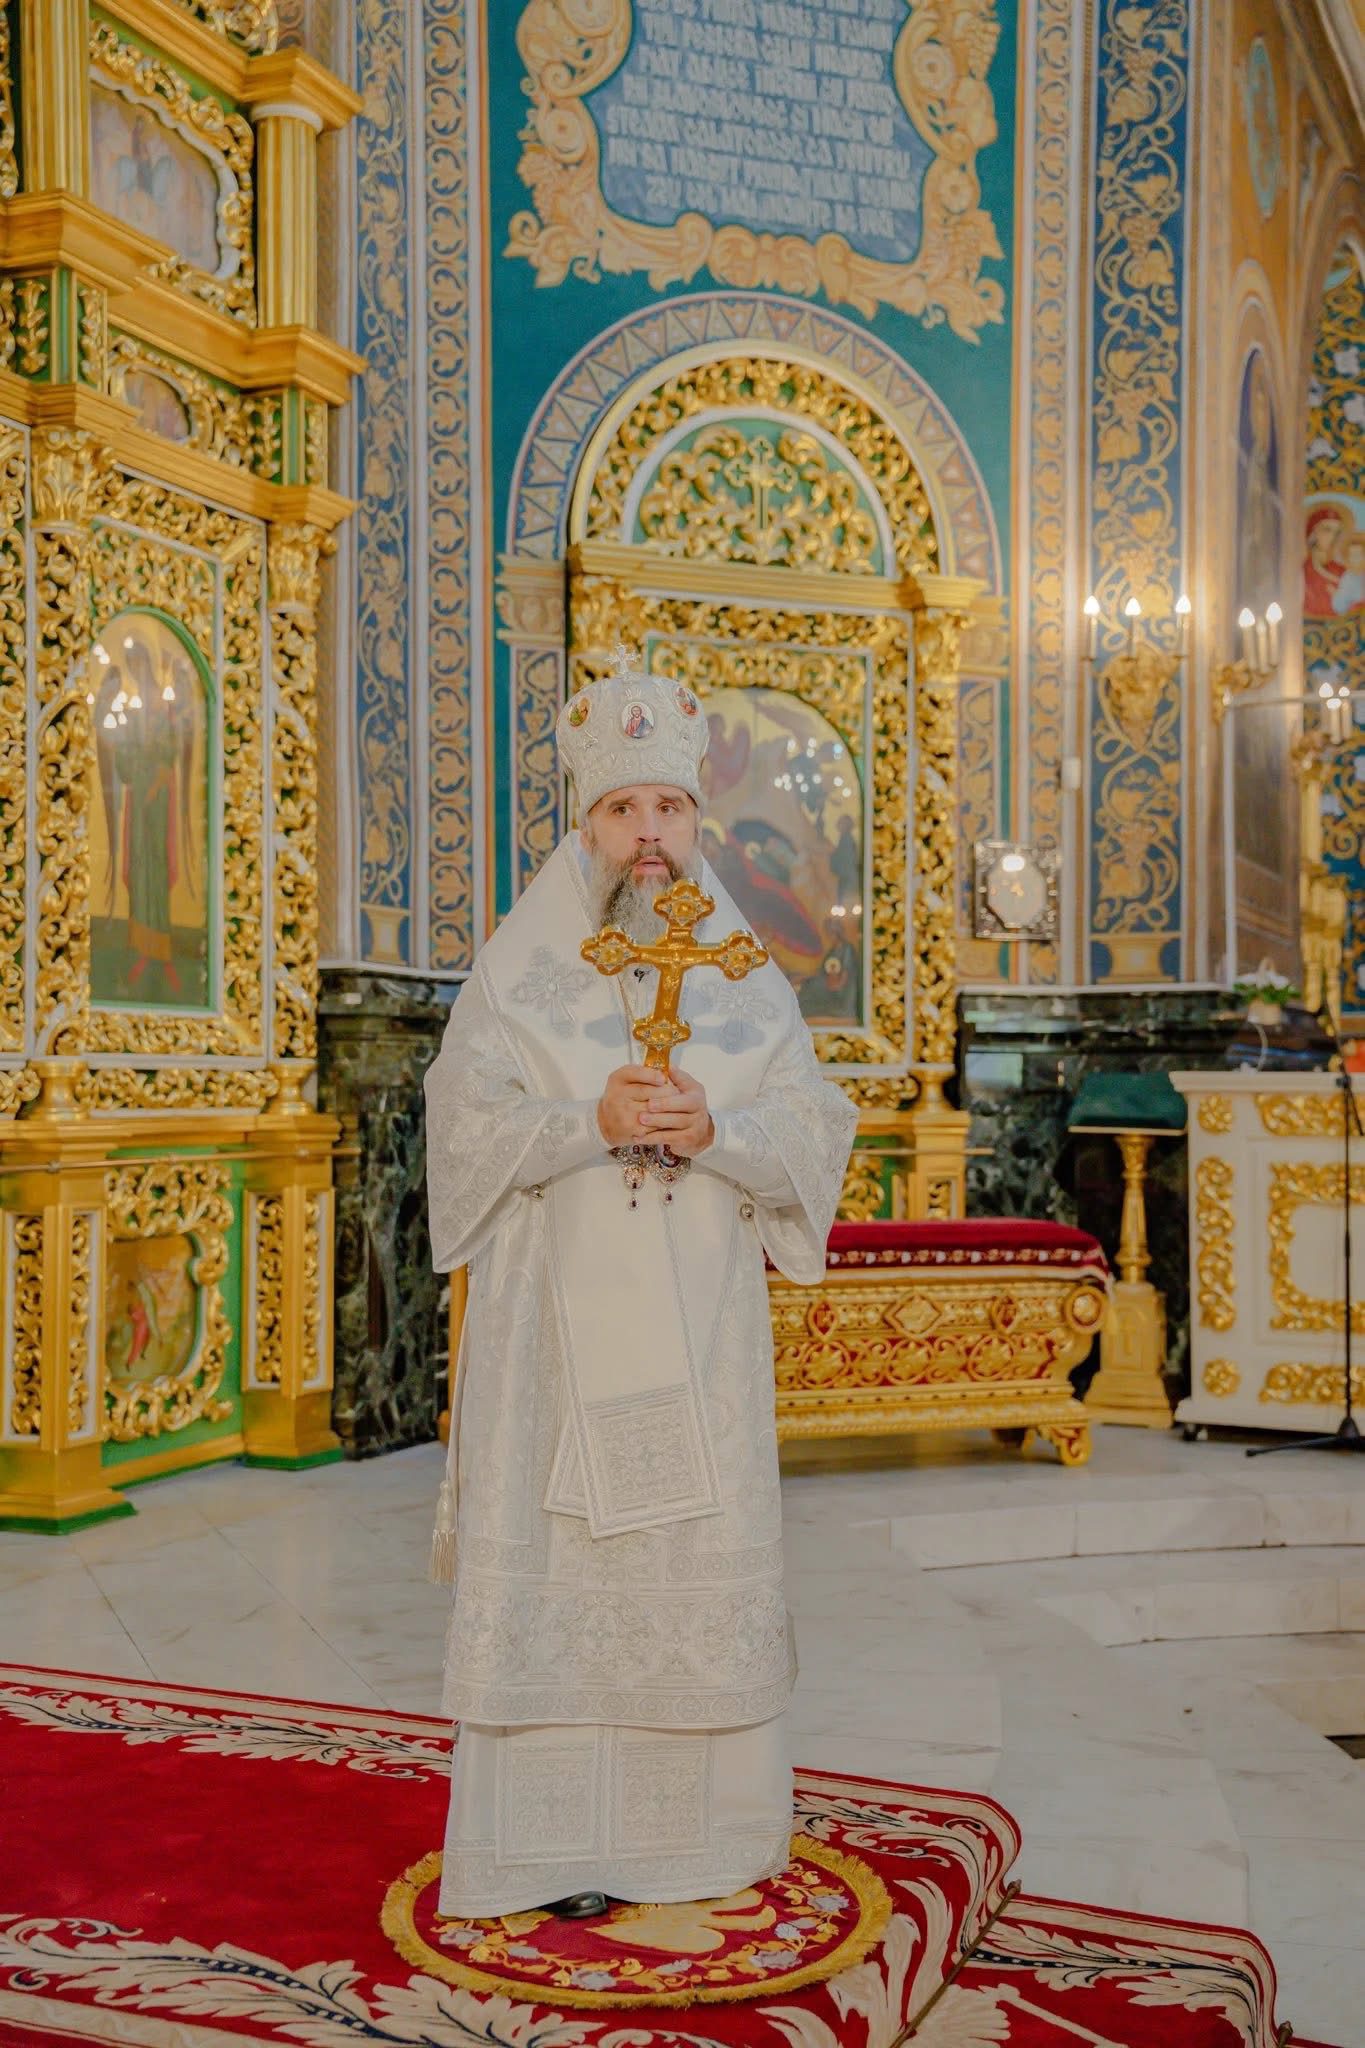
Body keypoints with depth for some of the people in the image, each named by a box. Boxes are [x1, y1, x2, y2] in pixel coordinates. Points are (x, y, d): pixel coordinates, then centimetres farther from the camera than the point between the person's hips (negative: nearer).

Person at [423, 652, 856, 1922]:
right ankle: (558, 1836, 10)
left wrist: (714, 1130, -15)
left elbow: (815, 1134, 4)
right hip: (560, 1320, -2)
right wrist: (594, 1121, -19)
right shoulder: (518, 969, 2)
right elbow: (464, 1125, -5)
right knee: (559, 1557, -1)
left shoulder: (746, 978, 8)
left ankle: (698, 1821, 20)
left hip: (701, 1326, 2)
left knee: (705, 1561, 5)